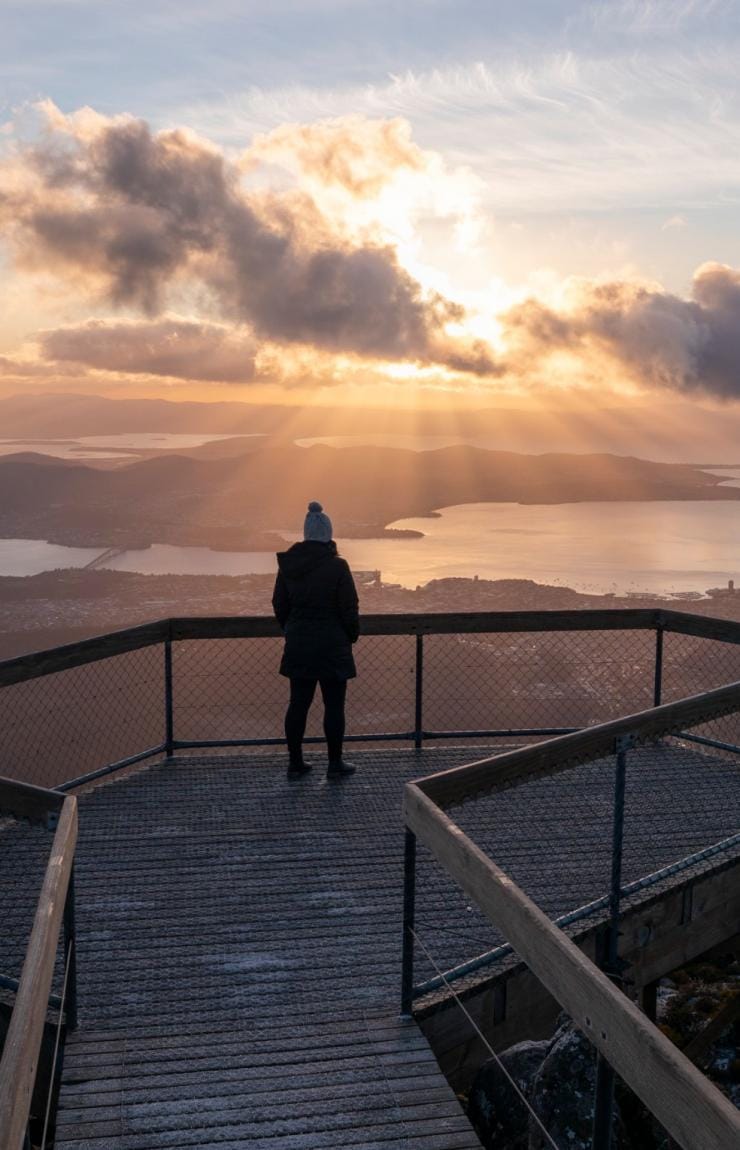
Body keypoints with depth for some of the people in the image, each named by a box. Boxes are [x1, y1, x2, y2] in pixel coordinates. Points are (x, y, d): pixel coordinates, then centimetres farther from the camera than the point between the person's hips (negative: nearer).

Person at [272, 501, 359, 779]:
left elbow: (279, 605, 8)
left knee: (298, 703, 12)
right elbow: (349, 608, -10)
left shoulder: (287, 565, 1)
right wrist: (352, 636, 6)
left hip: (298, 645, 5)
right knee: (333, 705, 5)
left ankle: (295, 762, 18)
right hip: (332, 646, -5)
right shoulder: (337, 566, -14)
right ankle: (335, 763, 12)